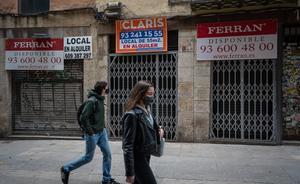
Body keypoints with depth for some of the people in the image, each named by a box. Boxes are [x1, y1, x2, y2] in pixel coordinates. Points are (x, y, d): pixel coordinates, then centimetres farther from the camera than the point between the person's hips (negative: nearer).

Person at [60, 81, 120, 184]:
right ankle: (66, 169, 23)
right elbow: (83, 117, -23)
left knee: (107, 154, 7)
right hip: (93, 134, -8)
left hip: (102, 132, 8)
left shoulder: (100, 100, 7)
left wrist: (103, 127, 12)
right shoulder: (92, 101, -20)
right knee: (88, 157, 4)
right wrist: (90, 131, -19)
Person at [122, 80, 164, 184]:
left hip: (146, 156, 8)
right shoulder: (132, 115, -21)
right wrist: (129, 172, -21)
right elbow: (128, 145, -21)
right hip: (137, 158, -8)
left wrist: (158, 131, 0)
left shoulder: (146, 110, 4)